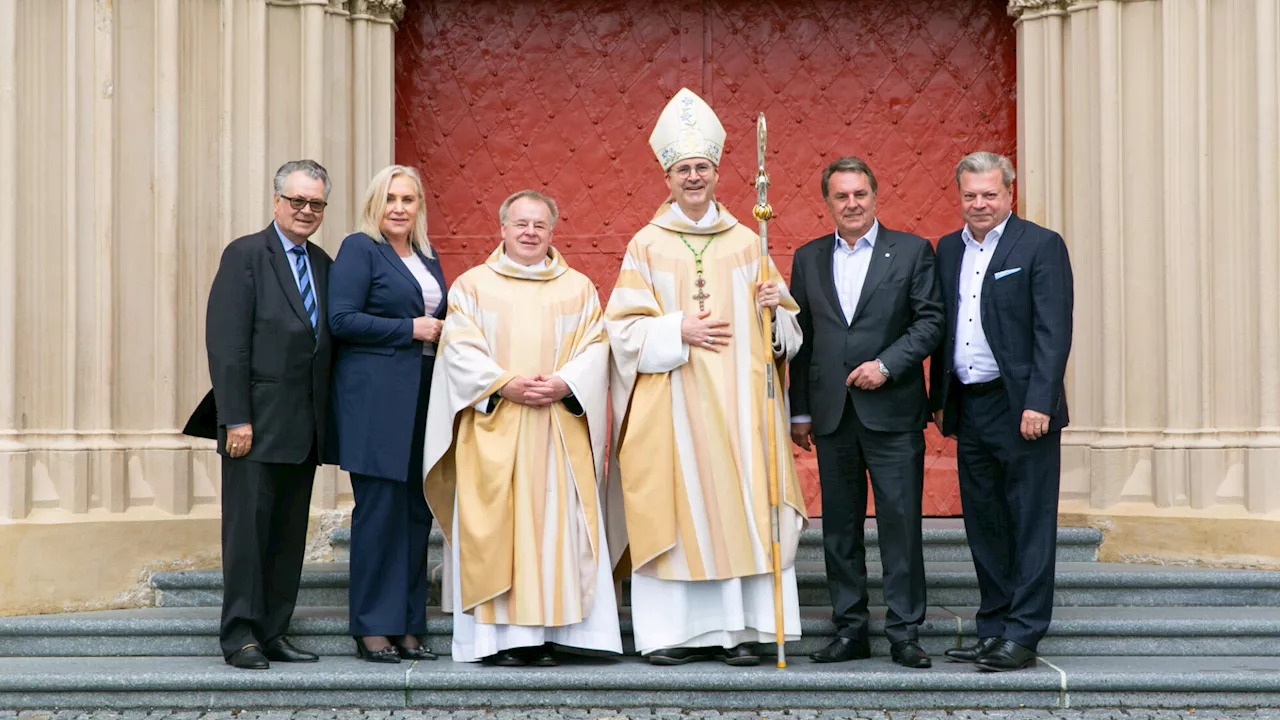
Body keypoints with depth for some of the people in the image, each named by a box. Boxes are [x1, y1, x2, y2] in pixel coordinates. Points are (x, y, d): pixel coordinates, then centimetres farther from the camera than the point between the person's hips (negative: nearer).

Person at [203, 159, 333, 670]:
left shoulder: (322, 263, 15)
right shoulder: (246, 255, -4)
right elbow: (226, 343, -11)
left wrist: (325, 421, 8)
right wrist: (237, 419, -17)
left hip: (304, 427, 6)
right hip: (258, 423, -6)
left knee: (289, 533, 10)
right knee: (248, 527, -2)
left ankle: (273, 633, 17)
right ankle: (240, 637, 5)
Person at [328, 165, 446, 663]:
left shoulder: (427, 259, 19)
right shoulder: (359, 249, -3)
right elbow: (342, 320, -12)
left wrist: (443, 332, 6)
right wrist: (410, 328, -12)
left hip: (423, 397, 7)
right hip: (375, 398, -7)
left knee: (417, 510, 7)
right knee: (379, 508, -6)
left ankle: (408, 625, 13)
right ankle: (372, 628, 2)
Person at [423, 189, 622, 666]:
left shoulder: (579, 288, 14)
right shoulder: (472, 285, 9)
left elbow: (594, 347, 5)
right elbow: (461, 349, -1)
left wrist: (563, 385, -13)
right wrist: (505, 385, -14)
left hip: (560, 429, 2)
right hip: (493, 428, -1)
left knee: (555, 523, -2)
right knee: (496, 525, -5)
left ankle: (547, 633, 3)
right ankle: (501, 636, -2)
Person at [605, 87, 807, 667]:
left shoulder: (746, 242, 10)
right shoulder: (647, 245, 5)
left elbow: (783, 330, 12)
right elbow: (624, 327, 0)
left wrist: (773, 310, -9)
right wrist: (679, 330, -12)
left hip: (737, 401, 2)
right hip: (671, 403, -1)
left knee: (741, 506, -2)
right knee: (676, 507, -3)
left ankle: (741, 630, 5)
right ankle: (675, 630, 4)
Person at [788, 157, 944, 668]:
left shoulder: (912, 251, 4)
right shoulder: (808, 259, 12)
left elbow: (931, 319, -1)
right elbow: (800, 338, 12)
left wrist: (886, 364, -13)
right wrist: (799, 411, 9)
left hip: (892, 411, -3)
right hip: (832, 414, 3)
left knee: (900, 522, -3)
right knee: (839, 526, 7)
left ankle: (904, 633, 4)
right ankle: (849, 630, 15)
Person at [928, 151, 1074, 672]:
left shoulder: (1041, 246, -5)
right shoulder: (948, 250, 13)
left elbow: (1053, 332, -11)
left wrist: (1038, 404, -18)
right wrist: (939, 398, 12)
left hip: (1021, 408, -6)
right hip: (969, 409, 6)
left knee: (1030, 526, -1)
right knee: (983, 526, 12)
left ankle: (1022, 637, 3)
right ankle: (994, 630, 21)